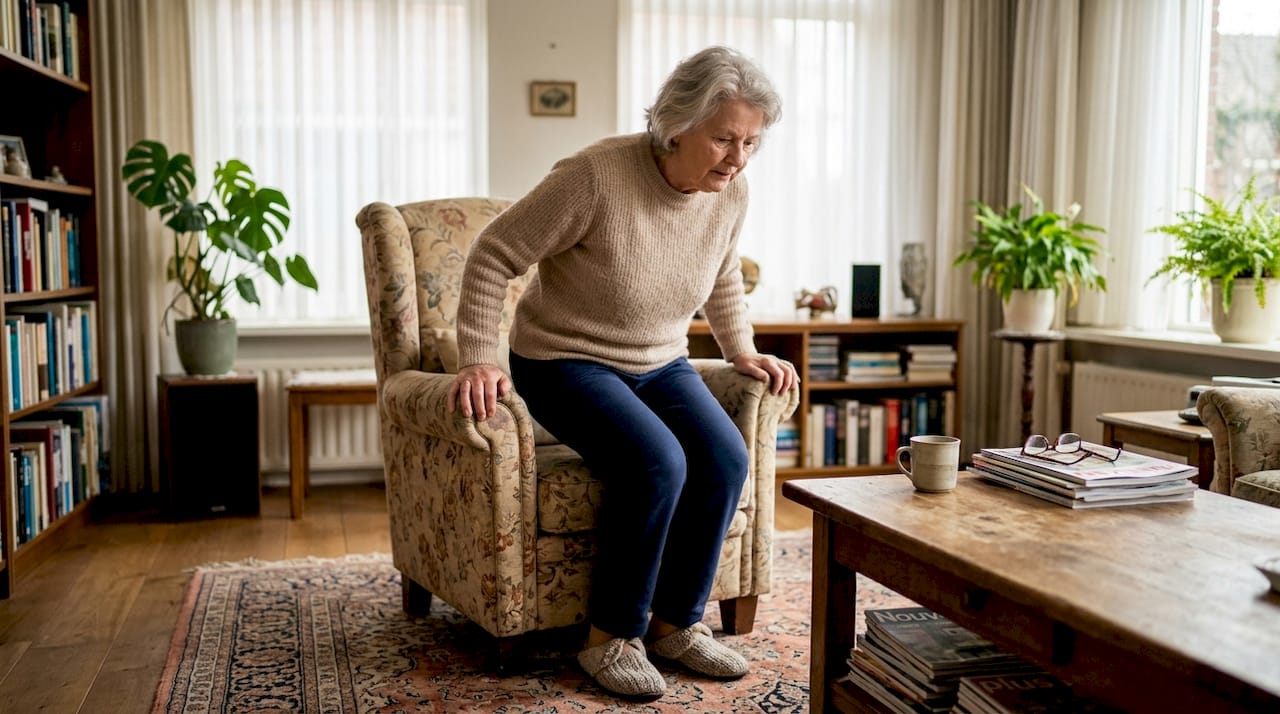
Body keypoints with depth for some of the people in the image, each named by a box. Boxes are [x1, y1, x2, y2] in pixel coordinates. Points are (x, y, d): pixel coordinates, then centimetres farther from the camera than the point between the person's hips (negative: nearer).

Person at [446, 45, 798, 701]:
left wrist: (742, 351, 9)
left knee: (725, 457, -21)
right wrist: (478, 359, -24)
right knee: (658, 462, -30)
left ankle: (676, 622, -3)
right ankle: (611, 638, -11)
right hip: (565, 363, -6)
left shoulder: (730, 191, -5)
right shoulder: (596, 176, -24)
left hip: (659, 364, 6)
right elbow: (493, 255, -18)